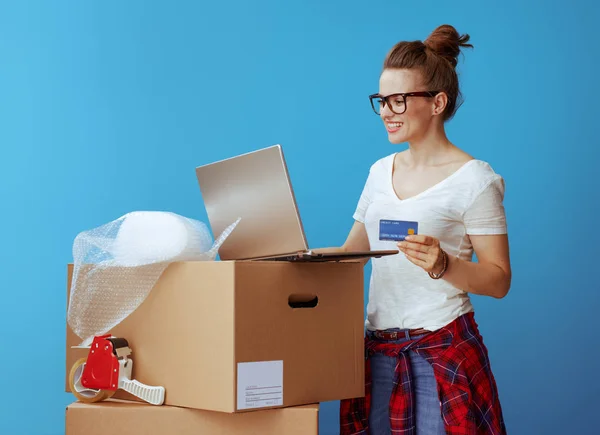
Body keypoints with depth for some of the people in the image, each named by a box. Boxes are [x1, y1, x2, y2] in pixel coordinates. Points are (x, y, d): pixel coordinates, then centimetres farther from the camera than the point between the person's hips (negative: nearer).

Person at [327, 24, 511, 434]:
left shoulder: (474, 179, -6)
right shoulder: (381, 171, 13)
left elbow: (499, 281, -8)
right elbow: (350, 252, 18)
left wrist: (443, 265, -24)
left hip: (443, 347, -6)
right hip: (378, 347, 6)